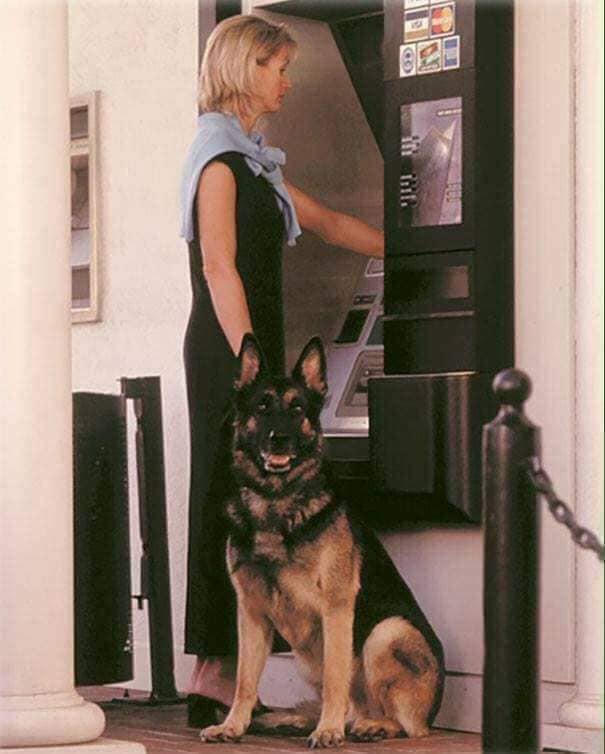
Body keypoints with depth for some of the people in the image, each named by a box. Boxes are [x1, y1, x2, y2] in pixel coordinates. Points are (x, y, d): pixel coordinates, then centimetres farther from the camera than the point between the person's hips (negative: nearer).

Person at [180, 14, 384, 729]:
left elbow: (328, 222, 29)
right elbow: (219, 267, -15)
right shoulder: (218, 153, -8)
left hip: (247, 345, 9)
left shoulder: (250, 156, 21)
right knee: (229, 502, -9)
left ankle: (220, 674, 5)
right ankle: (215, 675, -7)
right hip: (226, 349, -9)